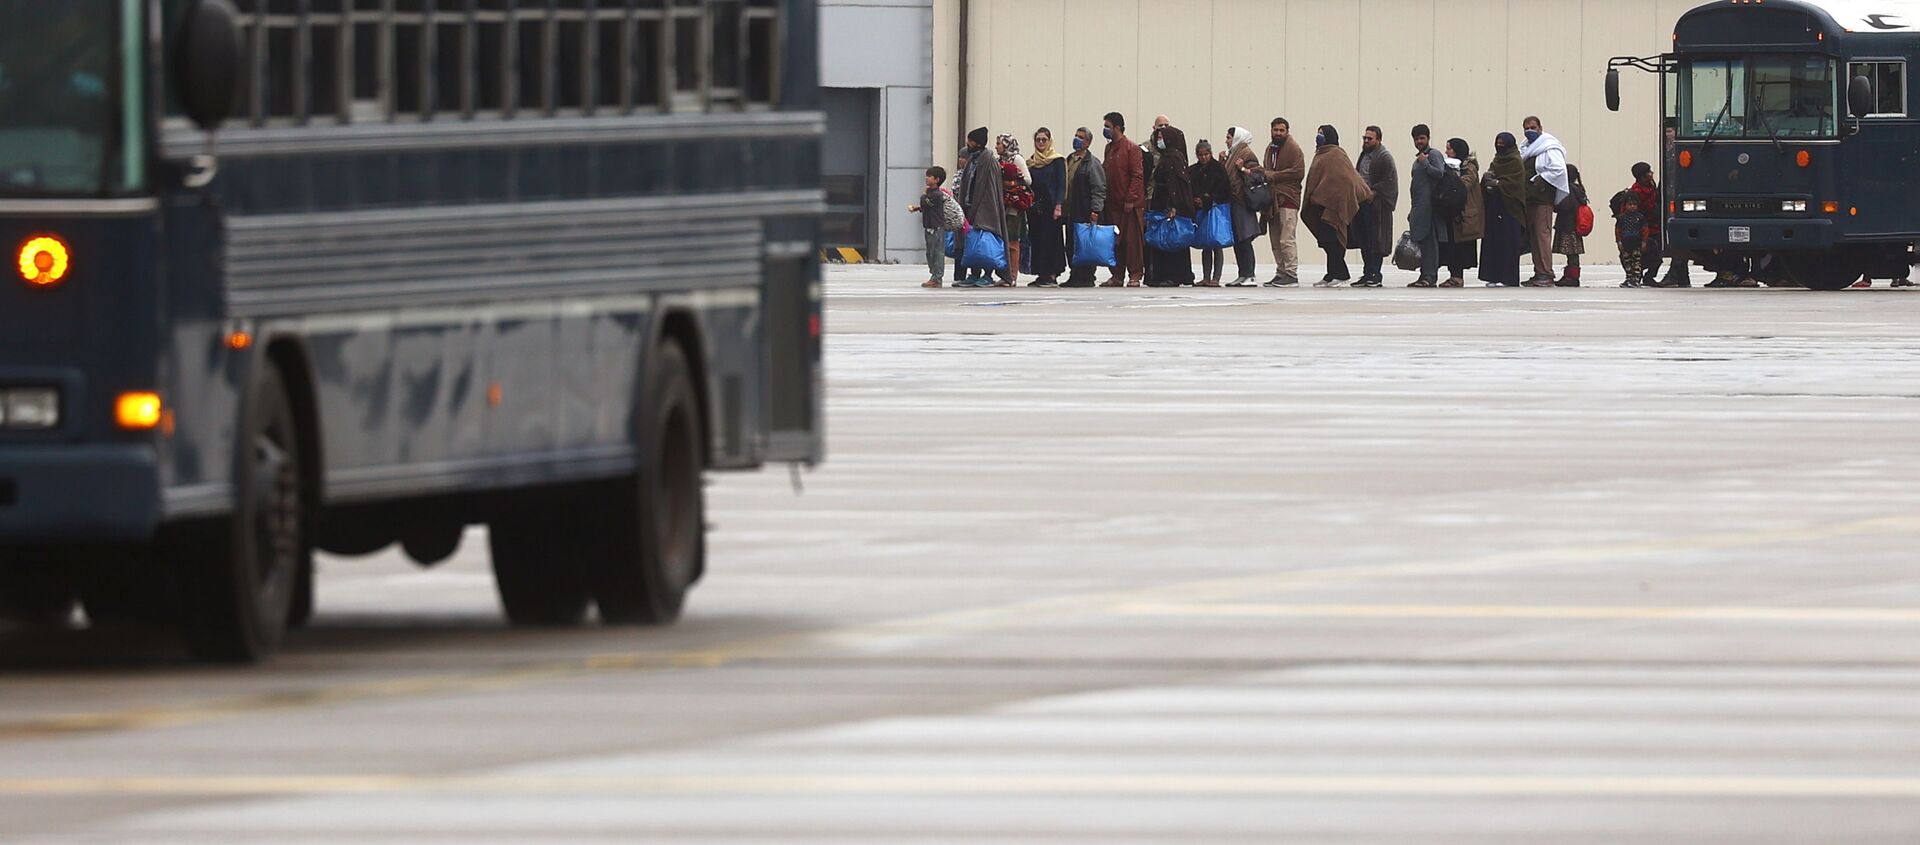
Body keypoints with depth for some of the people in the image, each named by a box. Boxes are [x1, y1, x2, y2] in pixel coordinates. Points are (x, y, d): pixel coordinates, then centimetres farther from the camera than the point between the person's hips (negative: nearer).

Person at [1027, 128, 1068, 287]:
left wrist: (1058, 206, -14)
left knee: (1051, 239, -7)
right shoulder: (1031, 162, 13)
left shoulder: (1058, 161, -1)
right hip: (1035, 206, 5)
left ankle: (1052, 275, -7)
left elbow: (1061, 184, -5)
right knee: (1036, 240, 3)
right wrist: (1027, 205, 7)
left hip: (1050, 204, -5)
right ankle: (1041, 275, 7)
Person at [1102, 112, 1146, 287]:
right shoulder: (1109, 149, 14)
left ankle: (1134, 276, -1)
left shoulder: (1131, 149, -8)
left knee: (1133, 239, -4)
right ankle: (1117, 275, 12)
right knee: (1114, 241, 7)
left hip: (1131, 205, -7)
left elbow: (1137, 176, -12)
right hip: (1113, 204, 7)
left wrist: (1130, 199, -16)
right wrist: (1104, 198, 12)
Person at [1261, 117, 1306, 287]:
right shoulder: (1271, 148, 20)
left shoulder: (1293, 148, -6)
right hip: (1273, 198, 9)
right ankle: (1281, 272, 17)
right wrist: (1263, 172, 6)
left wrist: (1272, 176, -15)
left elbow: (1298, 172, -15)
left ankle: (1291, 274, -12)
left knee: (1286, 239, -13)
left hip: (1288, 198, -9)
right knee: (1275, 241, 11)